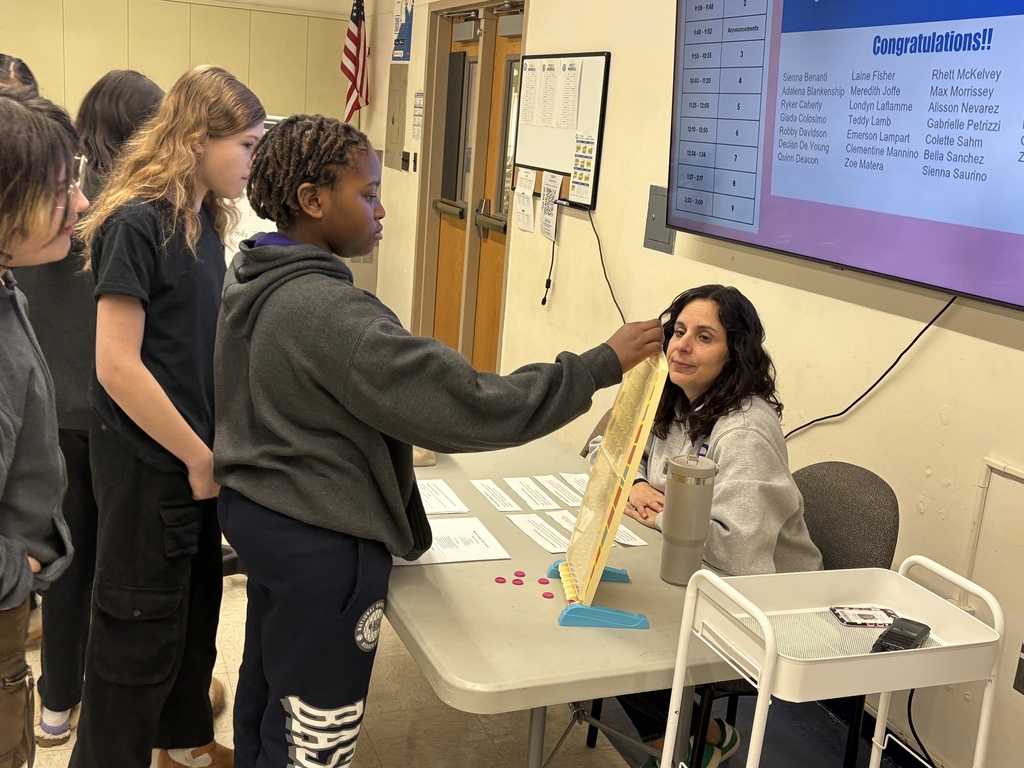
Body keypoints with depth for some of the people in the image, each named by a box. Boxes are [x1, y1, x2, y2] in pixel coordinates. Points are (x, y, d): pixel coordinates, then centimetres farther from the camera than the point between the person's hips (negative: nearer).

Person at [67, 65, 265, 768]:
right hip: (149, 464, -8)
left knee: (197, 605, 21)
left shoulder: (203, 221, 6)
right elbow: (116, 365, -21)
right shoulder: (136, 223, -19)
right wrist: (197, 456, -15)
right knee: (142, 630, 6)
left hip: (198, 456, 8)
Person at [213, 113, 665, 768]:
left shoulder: (252, 278, 1)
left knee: (266, 689, 27)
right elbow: (470, 406, -32)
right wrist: (604, 365, -26)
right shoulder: (329, 313, -29)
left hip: (257, 510, 10)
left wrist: (391, 441, 19)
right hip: (321, 541, -10)